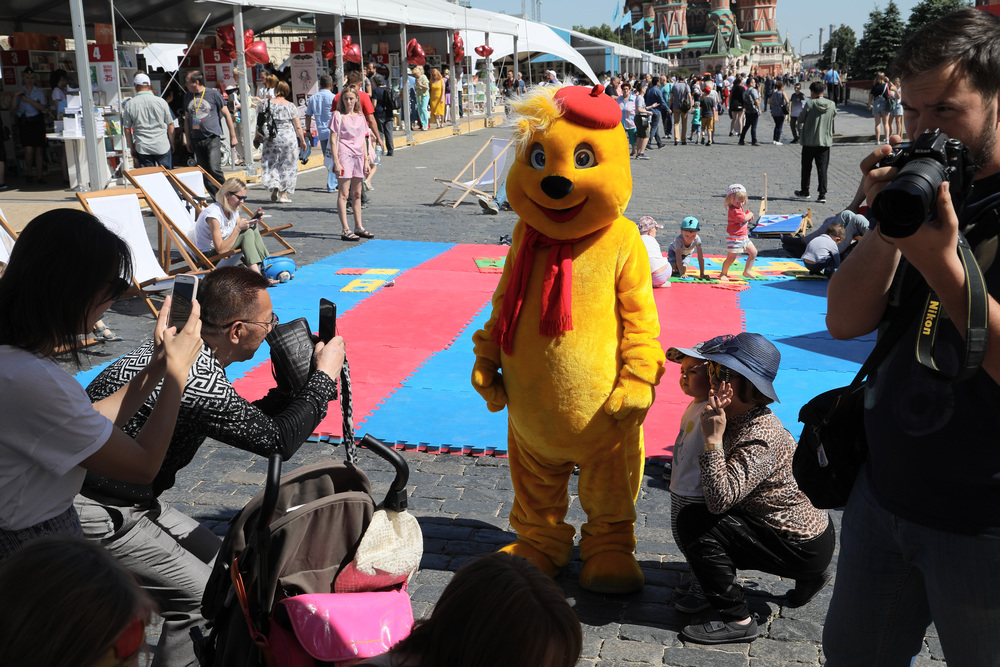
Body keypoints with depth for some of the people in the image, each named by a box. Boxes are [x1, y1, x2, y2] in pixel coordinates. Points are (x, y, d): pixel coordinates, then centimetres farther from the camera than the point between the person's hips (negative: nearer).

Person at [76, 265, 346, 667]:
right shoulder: (198, 381, -29)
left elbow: (247, 421, 13)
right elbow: (277, 440, -18)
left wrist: (295, 385, 5)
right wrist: (324, 377, -9)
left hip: (128, 495, 10)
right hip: (95, 514, -10)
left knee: (216, 561, 14)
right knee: (203, 598, -9)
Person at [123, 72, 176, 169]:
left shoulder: (129, 105, -2)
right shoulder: (161, 102, -4)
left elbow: (126, 129, 3)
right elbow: (170, 125, 2)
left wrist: (132, 148, 13)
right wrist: (172, 144, 14)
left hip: (142, 148, 1)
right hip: (162, 146, -1)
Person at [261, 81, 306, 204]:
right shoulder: (291, 106, -4)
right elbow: (297, 126, -2)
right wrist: (302, 140, 9)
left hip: (272, 138, 0)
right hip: (289, 137, 0)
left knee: (271, 162, 12)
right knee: (287, 165, 8)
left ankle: (274, 185, -12)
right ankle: (284, 193, 9)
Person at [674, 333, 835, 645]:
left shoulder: (760, 438, -28)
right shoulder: (739, 417, 0)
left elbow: (719, 498, -34)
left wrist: (713, 440, -29)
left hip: (803, 547, -10)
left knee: (694, 521, -18)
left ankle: (736, 620, -8)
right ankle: (808, 578, 28)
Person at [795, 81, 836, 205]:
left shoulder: (810, 104, -12)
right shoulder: (832, 105, -1)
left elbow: (801, 119, -3)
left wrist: (800, 126, 19)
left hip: (809, 141, -2)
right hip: (825, 141, 3)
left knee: (806, 167, 13)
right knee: (822, 168, 3)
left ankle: (805, 191, 24)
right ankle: (822, 194, -3)